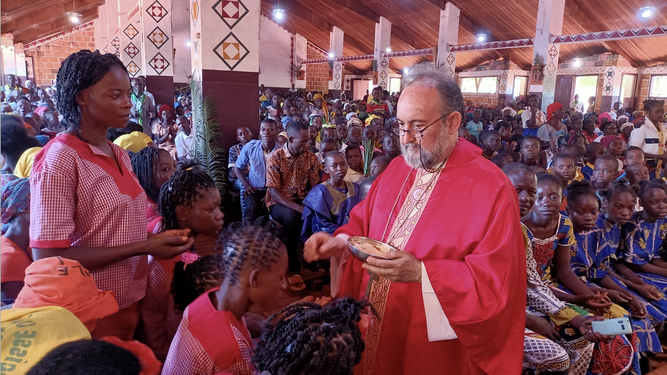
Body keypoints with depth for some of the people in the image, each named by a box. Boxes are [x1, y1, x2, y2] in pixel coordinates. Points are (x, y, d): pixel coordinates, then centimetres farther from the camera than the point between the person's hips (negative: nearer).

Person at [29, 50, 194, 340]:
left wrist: (161, 238, -2)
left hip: (132, 303, 7)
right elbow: (49, 258, -21)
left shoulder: (120, 155, 7)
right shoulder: (60, 159, -17)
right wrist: (144, 247, -23)